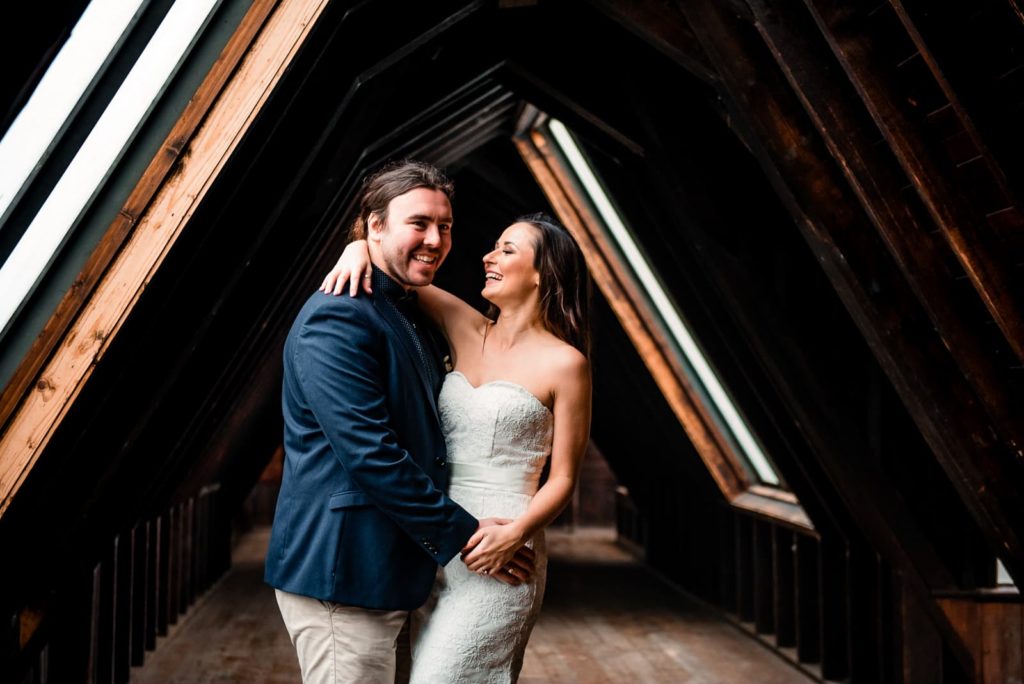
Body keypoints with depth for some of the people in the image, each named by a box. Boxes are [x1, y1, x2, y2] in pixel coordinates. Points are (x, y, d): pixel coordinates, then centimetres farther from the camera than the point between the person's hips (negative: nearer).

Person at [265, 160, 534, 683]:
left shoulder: (411, 319, 15)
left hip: (384, 571, 10)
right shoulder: (339, 316, -16)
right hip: (340, 569, -10)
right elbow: (368, 453, -23)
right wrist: (462, 534, -15)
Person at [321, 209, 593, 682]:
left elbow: (562, 478, -4)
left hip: (495, 554, -6)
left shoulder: (564, 363, -5)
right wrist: (359, 249, -7)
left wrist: (515, 533, -20)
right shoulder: (467, 330, 9)